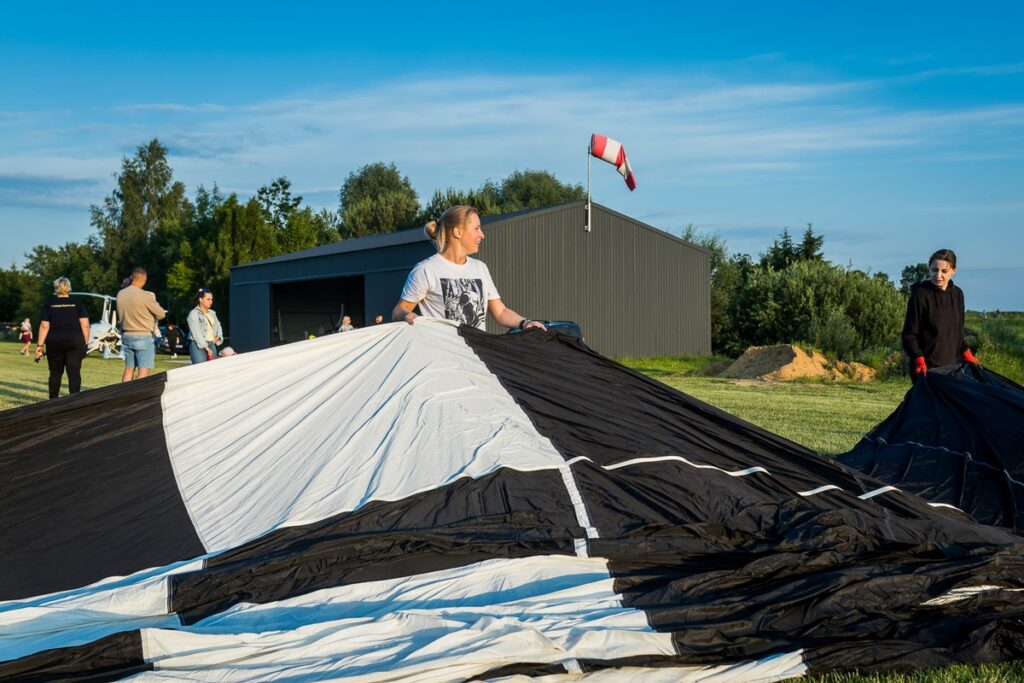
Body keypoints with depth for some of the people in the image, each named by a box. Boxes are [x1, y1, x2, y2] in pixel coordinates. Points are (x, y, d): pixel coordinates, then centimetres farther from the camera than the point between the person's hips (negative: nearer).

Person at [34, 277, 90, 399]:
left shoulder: (49, 304, 6)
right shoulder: (78, 304, 6)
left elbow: (44, 326, 1)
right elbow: (85, 325, -2)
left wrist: (40, 345, 2)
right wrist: (85, 343, 4)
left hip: (54, 342, 1)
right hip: (75, 342, -1)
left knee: (55, 373, 12)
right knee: (74, 373, -5)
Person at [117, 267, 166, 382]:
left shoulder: (120, 294, 3)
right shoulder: (146, 296, -17)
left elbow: (120, 315, 13)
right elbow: (161, 314, -6)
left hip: (127, 336, 7)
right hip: (144, 337, -6)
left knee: (128, 370, 13)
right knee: (144, 372, -4)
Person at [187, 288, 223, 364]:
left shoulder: (212, 313, 16)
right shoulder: (194, 313, -4)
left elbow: (218, 326, 23)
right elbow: (196, 333, -11)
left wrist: (218, 336, 0)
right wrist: (206, 347, -15)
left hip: (211, 345, 6)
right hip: (198, 346, -6)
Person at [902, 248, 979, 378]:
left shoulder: (957, 294, 9)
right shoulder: (920, 295, -10)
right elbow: (909, 335, -10)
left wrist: (966, 352, 13)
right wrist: (919, 359, -23)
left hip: (952, 365, 6)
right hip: (927, 369, -6)